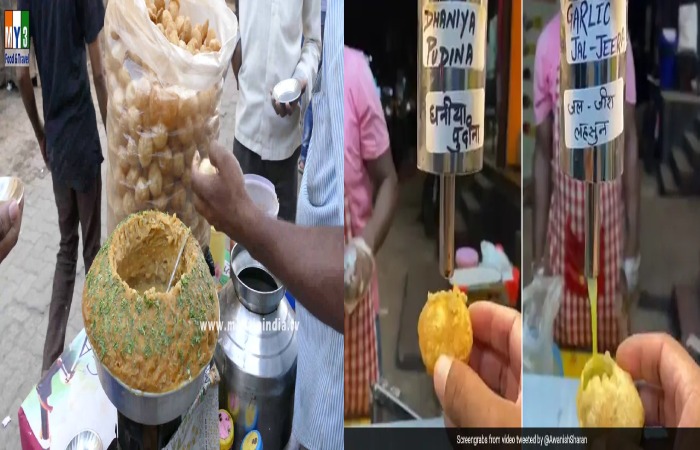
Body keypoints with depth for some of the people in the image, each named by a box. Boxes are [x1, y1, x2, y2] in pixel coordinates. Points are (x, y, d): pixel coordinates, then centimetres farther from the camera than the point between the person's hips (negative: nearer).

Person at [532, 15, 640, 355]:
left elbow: (629, 137, -2)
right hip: (564, 222, 1)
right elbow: (542, 148, 2)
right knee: (562, 342, 10)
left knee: (610, 347, 9)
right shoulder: (547, 41, -3)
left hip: (609, 219, -1)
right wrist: (537, 255, 2)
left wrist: (633, 246, -4)